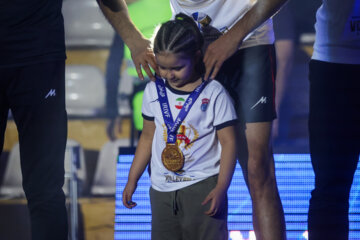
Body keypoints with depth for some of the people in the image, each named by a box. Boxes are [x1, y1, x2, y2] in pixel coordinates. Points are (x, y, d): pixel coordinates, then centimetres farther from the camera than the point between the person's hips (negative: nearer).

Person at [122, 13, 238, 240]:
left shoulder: (213, 93, -7)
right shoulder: (154, 90, 7)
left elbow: (228, 142, -7)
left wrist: (221, 188, -14)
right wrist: (132, 180, 17)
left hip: (203, 187, -5)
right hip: (162, 187, 5)